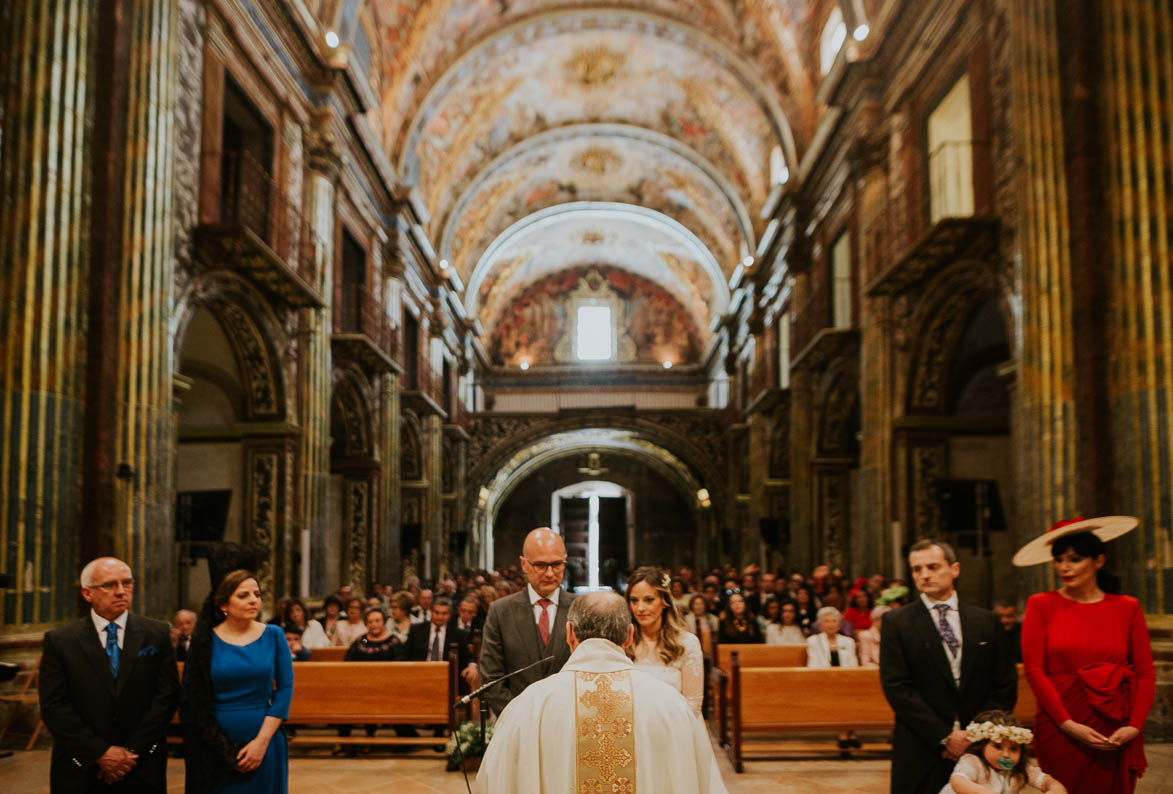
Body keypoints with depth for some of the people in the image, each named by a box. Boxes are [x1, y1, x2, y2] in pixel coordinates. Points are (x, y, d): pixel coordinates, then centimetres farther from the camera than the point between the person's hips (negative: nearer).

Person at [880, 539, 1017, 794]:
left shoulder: (986, 621, 8)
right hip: (921, 754, -2)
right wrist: (945, 736, -12)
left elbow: (1006, 684, 7)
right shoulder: (896, 622, 0)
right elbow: (897, 687, -7)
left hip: (979, 750, 2)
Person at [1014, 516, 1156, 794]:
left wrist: (1134, 726, -7)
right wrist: (1068, 724, -11)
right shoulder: (1042, 605, 3)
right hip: (1060, 733, -1)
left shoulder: (1127, 608, 6)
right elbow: (1034, 670, -3)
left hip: (1116, 733, 1)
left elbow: (1146, 674, 5)